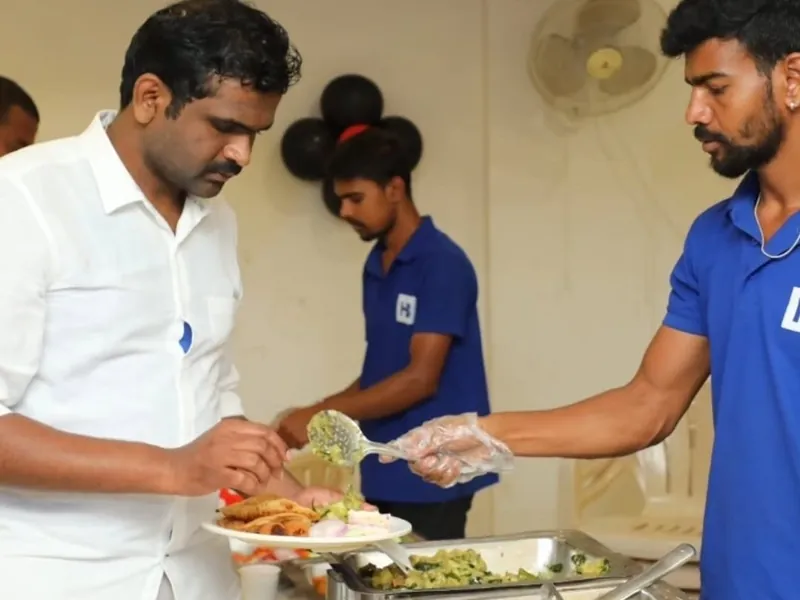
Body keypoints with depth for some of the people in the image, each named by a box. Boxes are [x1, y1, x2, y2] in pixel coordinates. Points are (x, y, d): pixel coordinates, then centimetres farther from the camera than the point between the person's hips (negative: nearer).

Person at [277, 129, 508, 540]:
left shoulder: (442, 263, -12)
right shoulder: (375, 266, 11)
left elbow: (421, 378, -18)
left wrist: (322, 415, -16)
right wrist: (315, 416, 3)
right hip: (382, 472, 7)